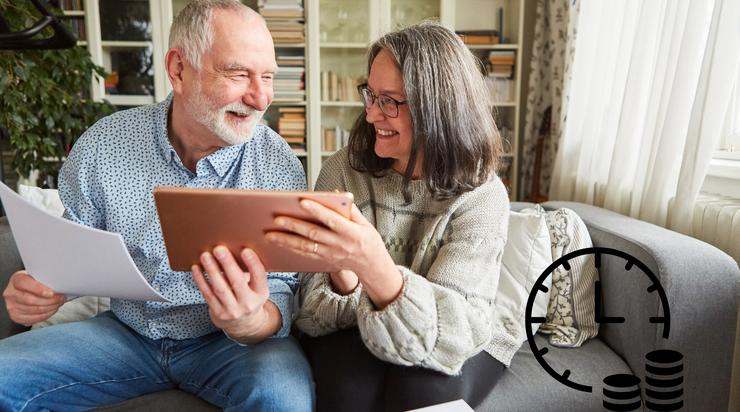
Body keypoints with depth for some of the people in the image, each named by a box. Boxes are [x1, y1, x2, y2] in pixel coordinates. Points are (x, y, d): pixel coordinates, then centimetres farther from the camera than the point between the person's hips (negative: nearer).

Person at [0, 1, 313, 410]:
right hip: (125, 332, 2)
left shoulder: (280, 166, -14)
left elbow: (282, 292, -13)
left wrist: (251, 322, -37)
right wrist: (41, 289, -20)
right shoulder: (101, 147, -7)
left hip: (221, 343, -1)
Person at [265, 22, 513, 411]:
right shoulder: (343, 171, -8)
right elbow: (315, 309, -8)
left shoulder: (482, 195, -14)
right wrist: (342, 277, -33)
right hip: (352, 336, 1)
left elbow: (451, 328, -25)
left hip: (457, 348, 0)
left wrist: (376, 268, -44)